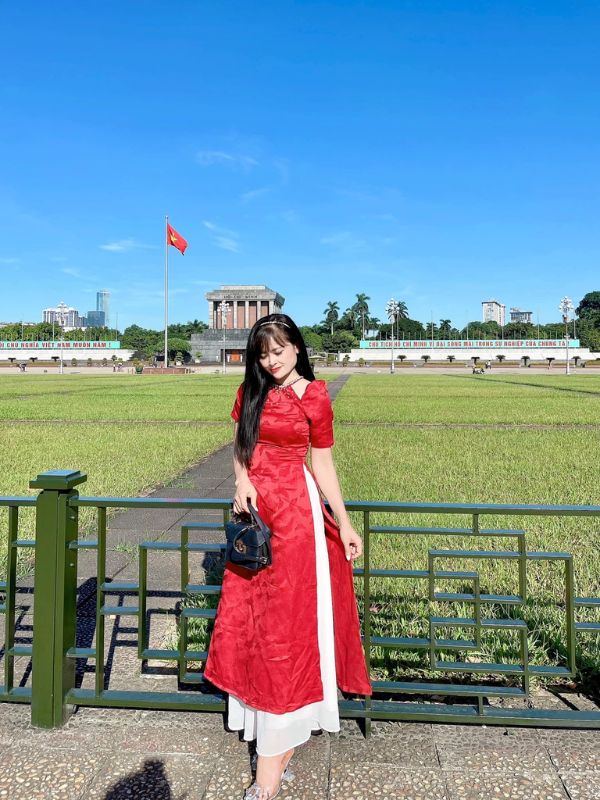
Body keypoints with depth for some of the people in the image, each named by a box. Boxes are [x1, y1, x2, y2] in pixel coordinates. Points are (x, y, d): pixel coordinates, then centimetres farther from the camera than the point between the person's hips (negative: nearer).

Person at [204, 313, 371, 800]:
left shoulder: (315, 398, -4)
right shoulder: (251, 391, 7)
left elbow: (323, 466, -1)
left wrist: (344, 525, -2)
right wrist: (242, 479, -5)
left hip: (296, 510, -5)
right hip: (255, 510, 5)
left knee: (286, 618, -2)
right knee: (248, 618, 10)